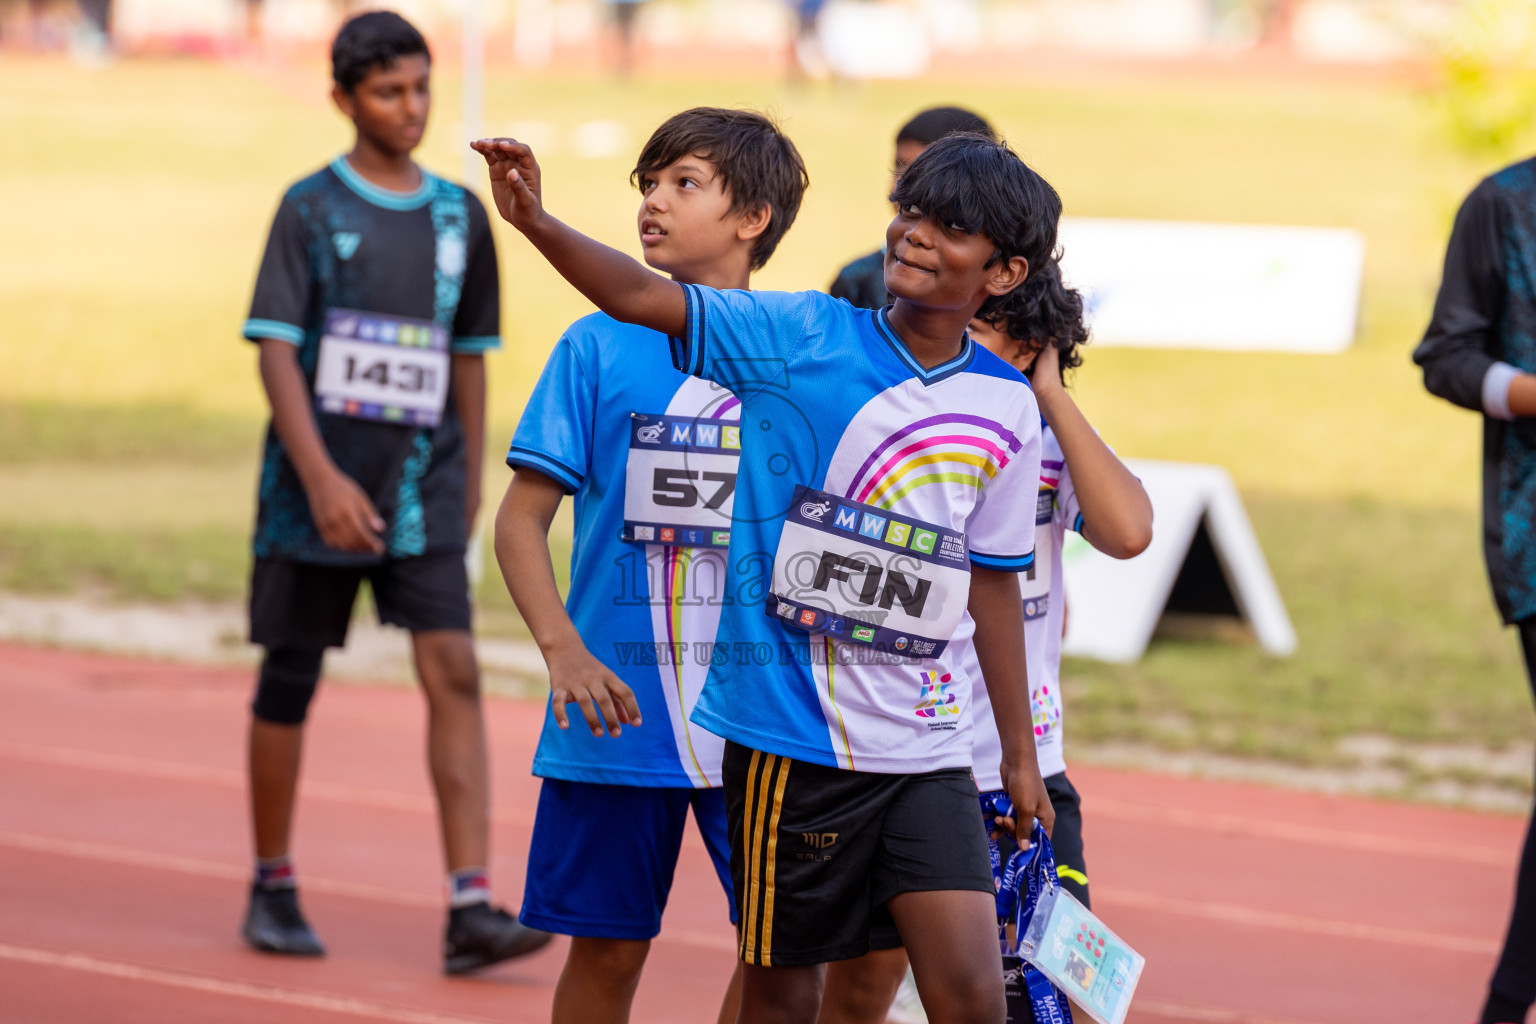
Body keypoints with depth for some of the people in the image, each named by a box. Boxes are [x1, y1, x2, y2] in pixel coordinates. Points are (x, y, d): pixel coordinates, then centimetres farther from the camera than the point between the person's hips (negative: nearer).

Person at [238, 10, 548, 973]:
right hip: (317, 486, -3)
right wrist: (321, 480, -20)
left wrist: (470, 483, 14)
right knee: (290, 678, 6)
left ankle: (472, 908, -15)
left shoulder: (461, 216, 8)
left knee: (454, 669, -10)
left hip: (423, 488, 3)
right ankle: (272, 890, 22)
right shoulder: (311, 208, -4)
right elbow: (276, 352, -10)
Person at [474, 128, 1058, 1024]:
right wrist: (538, 223, -30)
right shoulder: (806, 338, -4)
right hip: (792, 737, -2)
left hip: (928, 750, 2)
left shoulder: (1007, 407, 5)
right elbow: (645, 298, -13)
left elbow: (993, 581, 14)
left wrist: (1020, 753, 18)